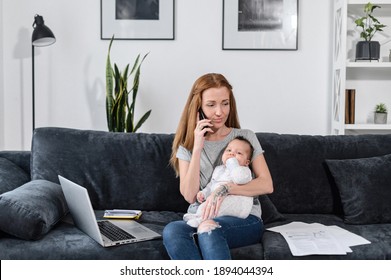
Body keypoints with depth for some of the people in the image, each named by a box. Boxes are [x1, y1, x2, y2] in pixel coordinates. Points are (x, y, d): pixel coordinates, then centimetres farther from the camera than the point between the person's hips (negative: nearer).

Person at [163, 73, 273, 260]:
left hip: (245, 219, -2)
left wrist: (225, 189, -18)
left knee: (209, 228, -37)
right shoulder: (187, 145, 11)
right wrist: (197, 149, -10)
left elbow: (267, 185, -4)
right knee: (171, 231, -32)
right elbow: (189, 195, -2)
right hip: (201, 219, 2)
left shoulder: (245, 137, 7)